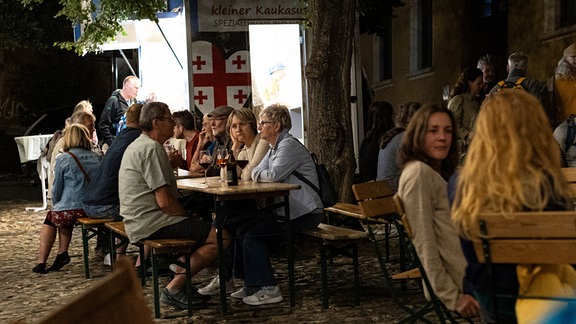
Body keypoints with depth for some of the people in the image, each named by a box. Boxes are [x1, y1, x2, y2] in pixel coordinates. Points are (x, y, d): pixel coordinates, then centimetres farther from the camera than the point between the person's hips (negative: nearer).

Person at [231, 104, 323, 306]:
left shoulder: (289, 145, -14)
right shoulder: (274, 147, 18)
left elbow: (273, 175, -25)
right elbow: (256, 173, 14)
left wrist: (256, 173, -5)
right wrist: (257, 173, -9)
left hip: (303, 213, -10)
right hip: (285, 209, 10)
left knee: (253, 235, -17)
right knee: (242, 231, 3)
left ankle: (268, 289, -10)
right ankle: (252, 285, 10)